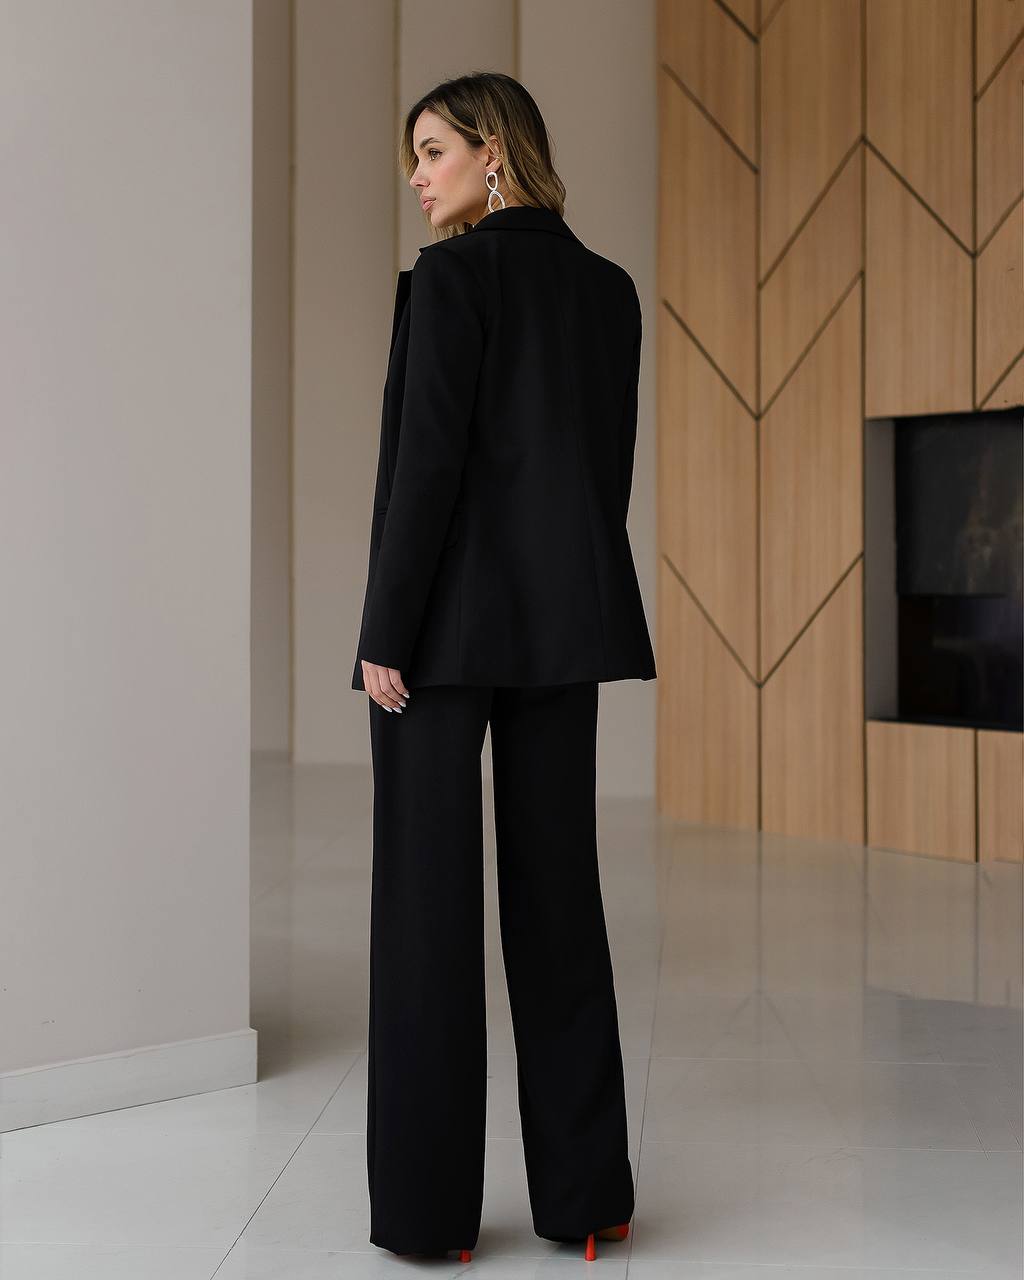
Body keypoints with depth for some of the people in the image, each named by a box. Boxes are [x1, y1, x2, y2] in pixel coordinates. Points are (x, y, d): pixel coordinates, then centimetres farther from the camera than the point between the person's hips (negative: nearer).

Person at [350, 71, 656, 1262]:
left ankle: (425, 1201, 6)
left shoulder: (451, 275, -8)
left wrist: (384, 631, -12)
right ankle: (583, 1188, 13)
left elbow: (428, 462, -14)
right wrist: (576, 608, 17)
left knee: (427, 895, 0)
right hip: (567, 621, 6)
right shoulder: (610, 288, 12)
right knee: (557, 888, 9)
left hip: (449, 618, -6)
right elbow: (610, 463, 13)